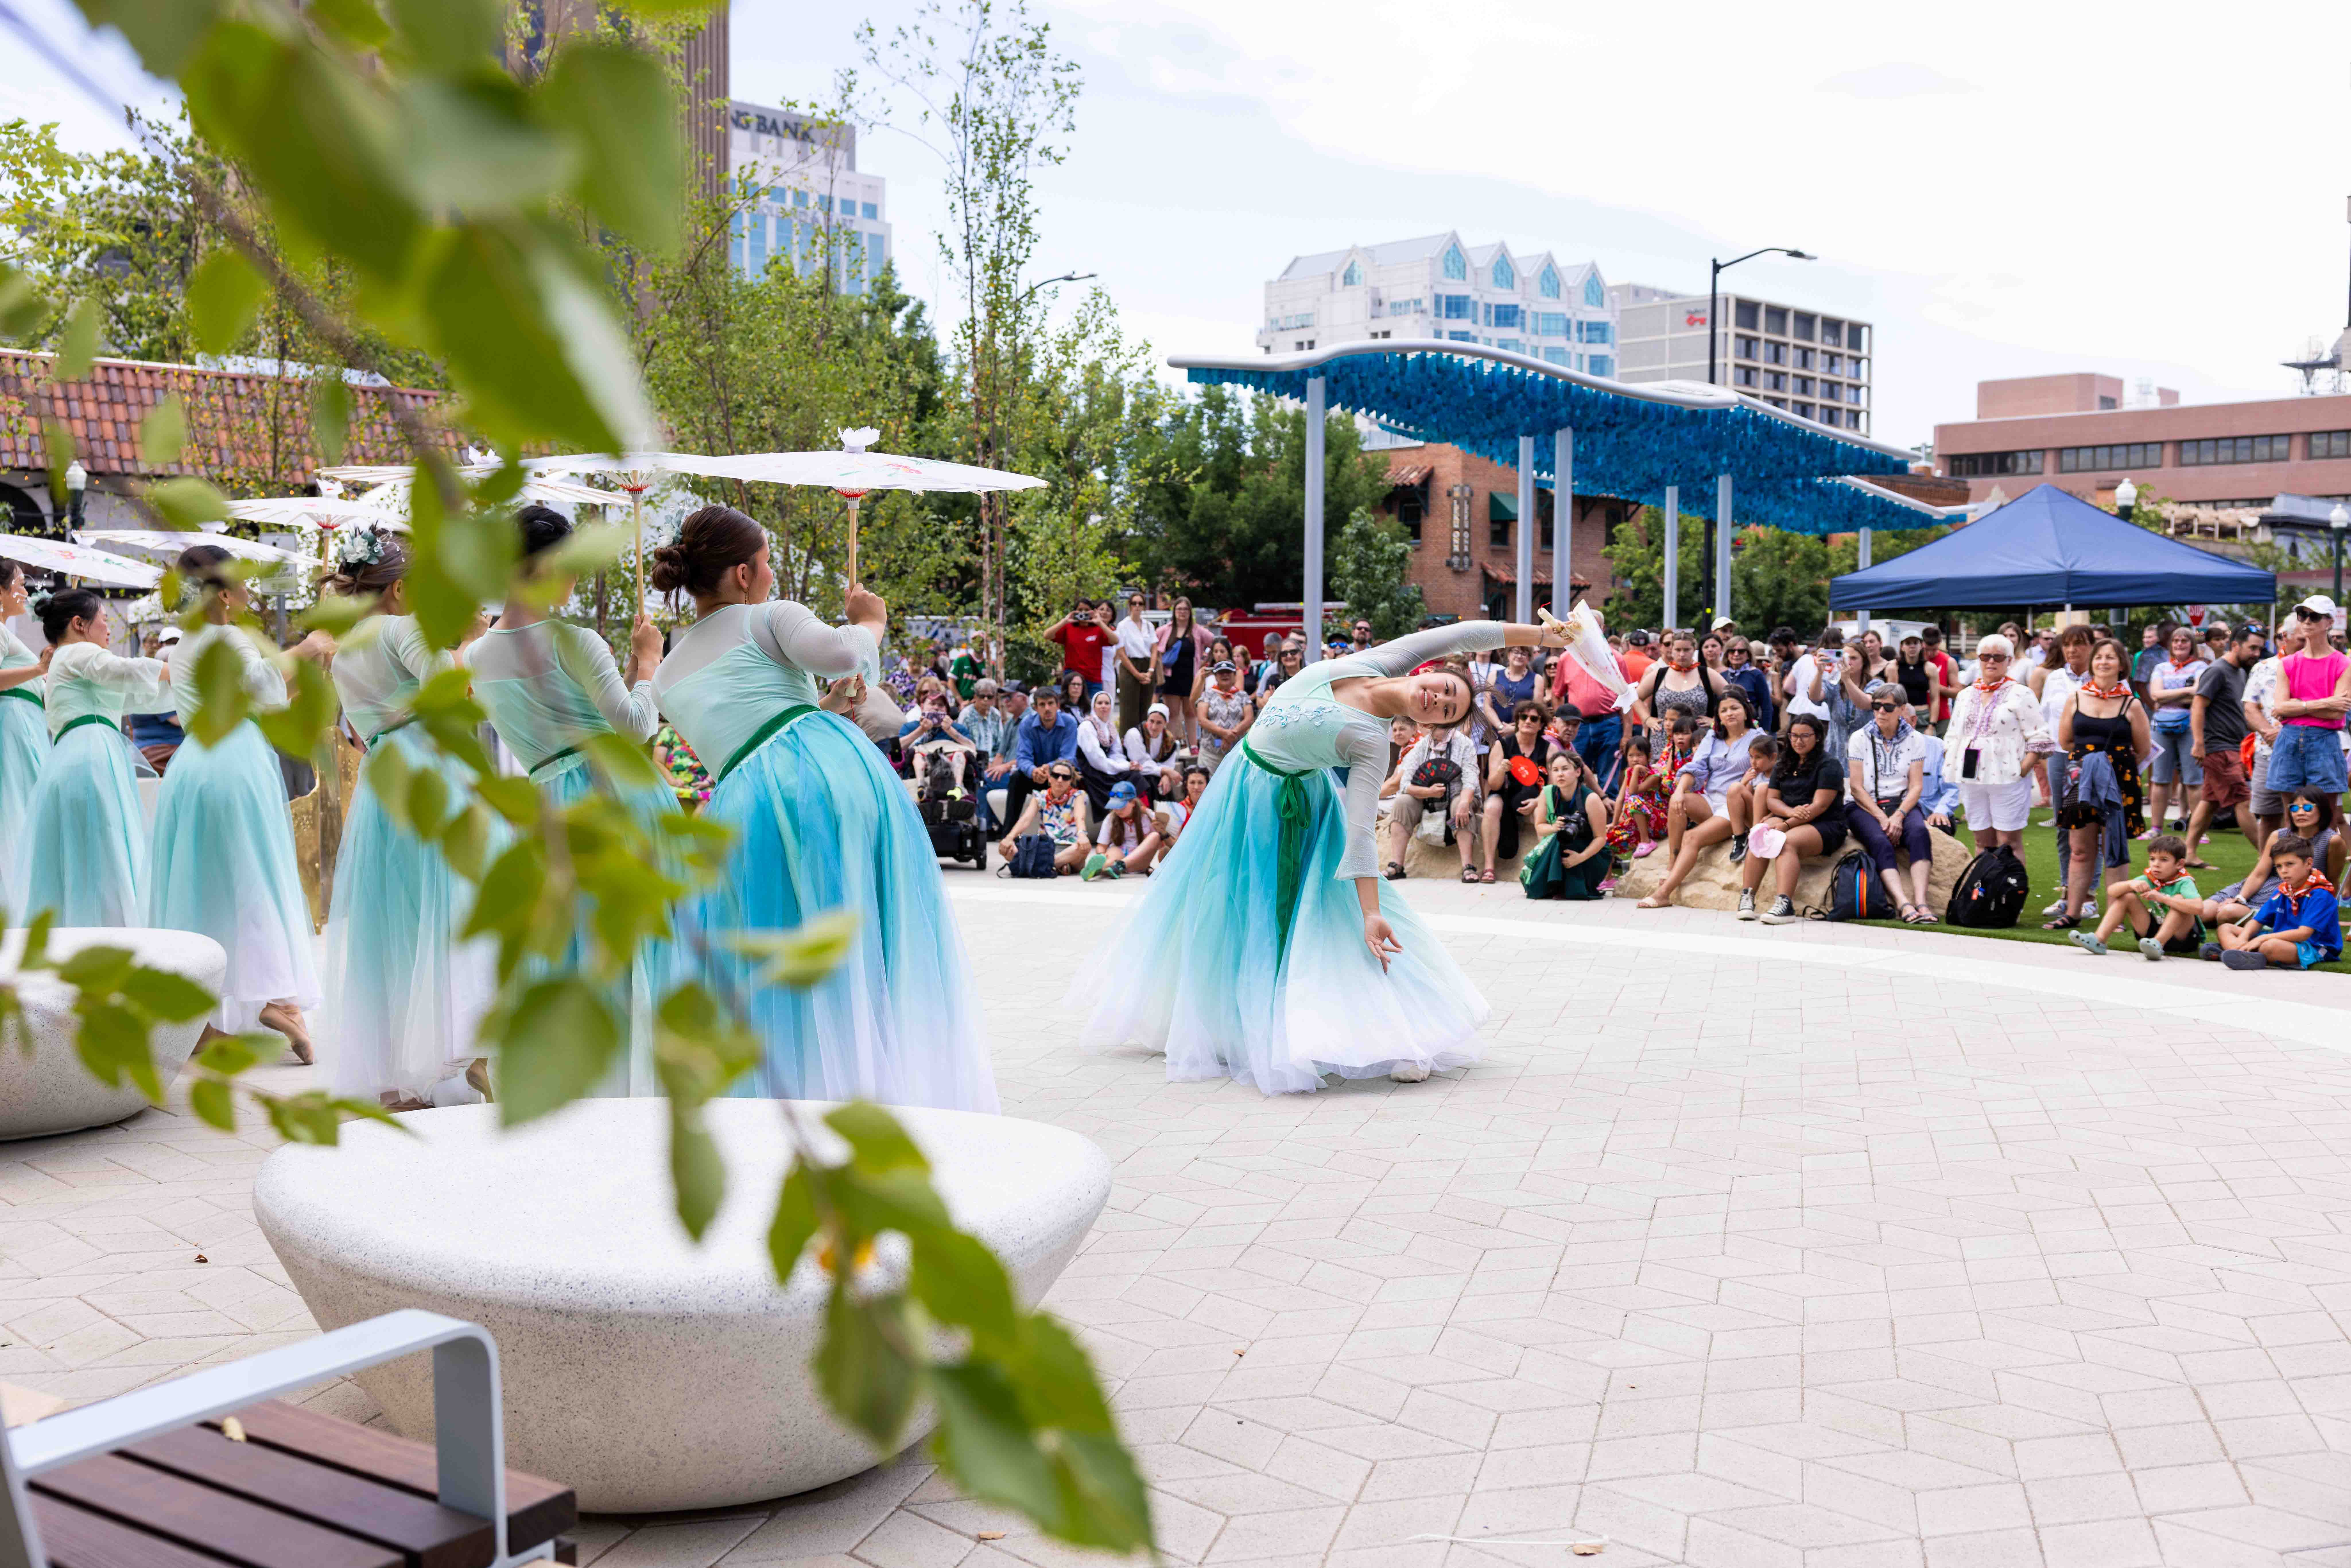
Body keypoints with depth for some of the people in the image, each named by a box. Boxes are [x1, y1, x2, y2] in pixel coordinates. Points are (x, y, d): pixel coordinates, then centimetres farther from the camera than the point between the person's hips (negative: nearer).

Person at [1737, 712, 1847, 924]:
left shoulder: (1829, 765, -2)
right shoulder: (1784, 765, 20)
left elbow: (1820, 806, -13)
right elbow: (1772, 800, 13)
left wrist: (1786, 826, -22)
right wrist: (1791, 812, -11)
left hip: (1824, 826, -5)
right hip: (1788, 819, 5)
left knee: (1787, 842, -35)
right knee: (1759, 837, -27)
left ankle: (1785, 904, -50)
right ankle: (1747, 897, -35)